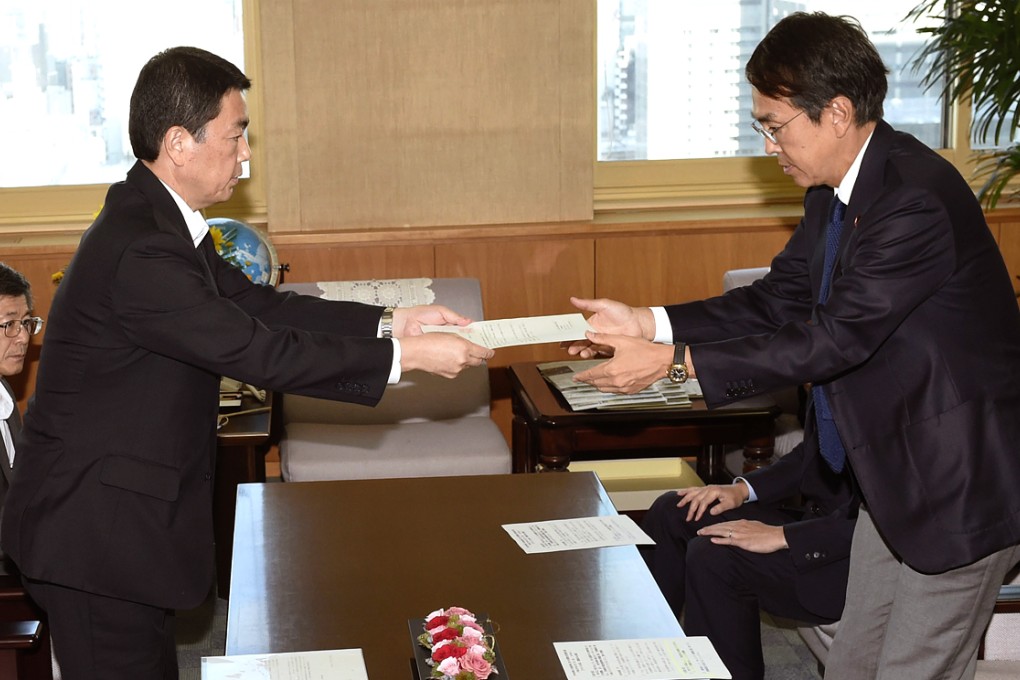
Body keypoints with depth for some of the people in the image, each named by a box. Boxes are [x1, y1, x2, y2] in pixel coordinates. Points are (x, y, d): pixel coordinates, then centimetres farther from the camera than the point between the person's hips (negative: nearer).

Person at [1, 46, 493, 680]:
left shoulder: (158, 221, 6)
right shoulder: (139, 252, -27)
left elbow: (260, 305, 8)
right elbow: (259, 352, -27)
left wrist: (392, 321, 1)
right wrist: (404, 356, -21)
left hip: (124, 513, 10)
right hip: (95, 529, -10)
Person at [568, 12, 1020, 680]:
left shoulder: (918, 200, -27)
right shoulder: (835, 192, 3)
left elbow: (834, 339, -28)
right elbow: (778, 300, 7)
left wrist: (672, 360, -25)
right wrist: (648, 322, -5)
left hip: (962, 486, -9)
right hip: (895, 475, 9)